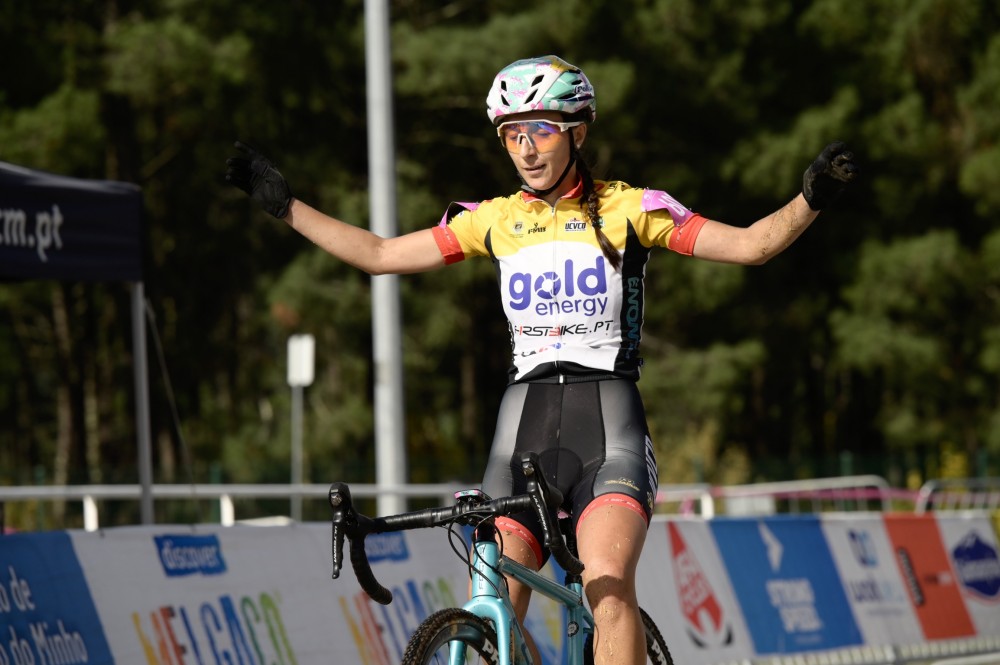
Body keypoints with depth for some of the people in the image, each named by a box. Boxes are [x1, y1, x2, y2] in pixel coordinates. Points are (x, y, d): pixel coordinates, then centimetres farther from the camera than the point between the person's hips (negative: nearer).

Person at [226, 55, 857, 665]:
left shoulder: (627, 209, 1)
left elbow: (749, 244, -3)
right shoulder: (494, 221, 11)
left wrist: (812, 199, -20)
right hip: (524, 423, 3)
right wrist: (283, 203, 15)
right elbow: (380, 255, 17)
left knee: (608, 582, -26)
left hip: (608, 418, -3)